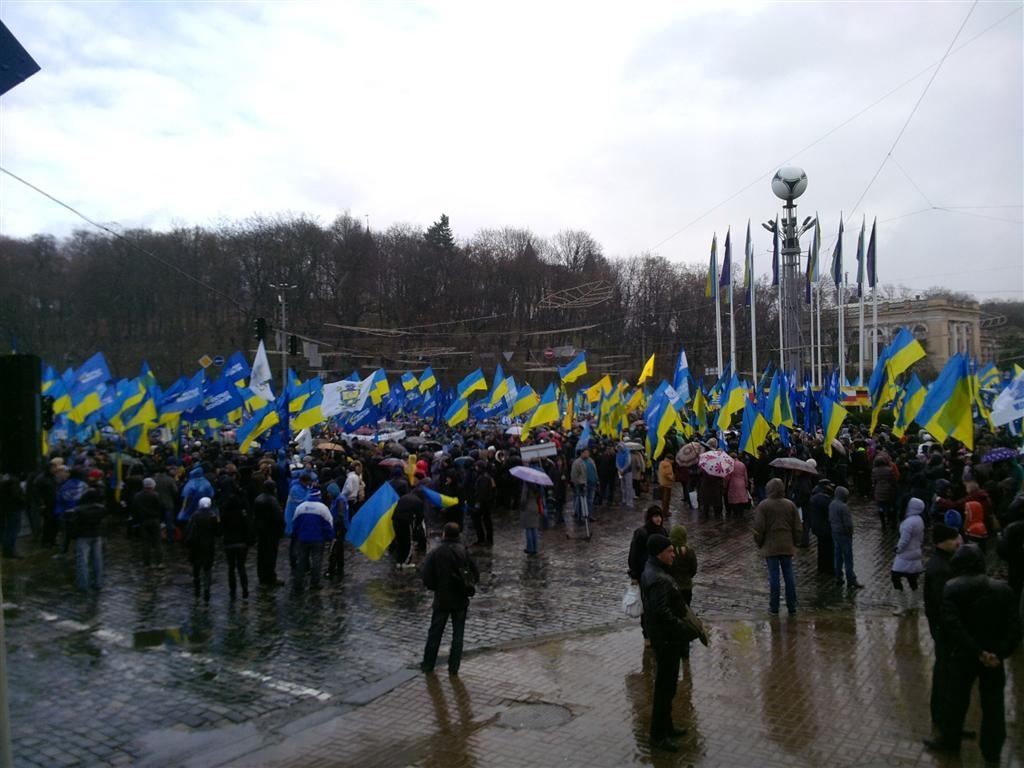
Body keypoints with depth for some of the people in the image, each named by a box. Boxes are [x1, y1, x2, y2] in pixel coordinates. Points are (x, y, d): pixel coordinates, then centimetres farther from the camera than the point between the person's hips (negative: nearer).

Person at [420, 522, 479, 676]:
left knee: (435, 633, 14)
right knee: (458, 635, 10)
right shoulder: (464, 551, -4)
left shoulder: (436, 552, -10)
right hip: (461, 600, 1)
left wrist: (435, 587, 5)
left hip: (442, 600, -1)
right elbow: (476, 573, -3)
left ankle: (428, 665, 23)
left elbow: (426, 576, -12)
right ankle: (453, 668, 12)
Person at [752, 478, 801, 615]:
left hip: (770, 546, -3)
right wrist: (795, 542, 17)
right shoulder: (790, 505, 2)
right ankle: (791, 607, 15)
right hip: (787, 546, 3)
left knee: (773, 576, 2)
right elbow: (798, 527, 5)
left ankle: (774, 607, 7)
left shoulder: (763, 506, -9)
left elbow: (758, 528, -9)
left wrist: (759, 543, 6)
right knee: (789, 576, 9)